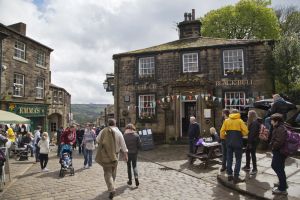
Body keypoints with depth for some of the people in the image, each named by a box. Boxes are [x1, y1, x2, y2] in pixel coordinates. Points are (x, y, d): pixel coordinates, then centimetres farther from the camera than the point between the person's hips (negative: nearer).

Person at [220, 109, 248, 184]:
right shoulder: (240, 121, -5)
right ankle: (236, 177, 3)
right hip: (238, 143, -3)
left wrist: (224, 137, 17)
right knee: (238, 160, 5)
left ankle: (229, 175, 18)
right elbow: (245, 132, -9)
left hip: (229, 142, 3)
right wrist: (240, 134, 10)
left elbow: (222, 131, 0)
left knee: (229, 159, 12)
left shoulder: (226, 121, 3)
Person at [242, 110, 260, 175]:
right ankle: (247, 166, 30)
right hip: (250, 140, 10)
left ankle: (255, 169, 12)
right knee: (247, 152, 17)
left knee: (253, 154, 0)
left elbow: (253, 133, -23)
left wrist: (250, 142, -22)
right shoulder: (252, 122, 11)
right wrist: (249, 141, 12)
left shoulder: (255, 123, -19)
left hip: (253, 141, -10)